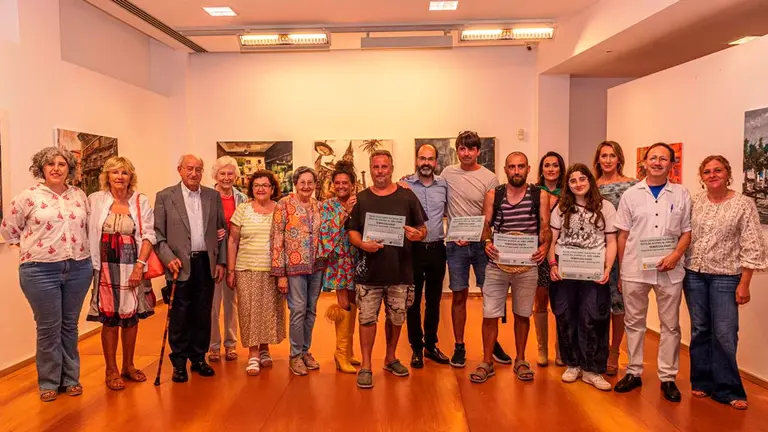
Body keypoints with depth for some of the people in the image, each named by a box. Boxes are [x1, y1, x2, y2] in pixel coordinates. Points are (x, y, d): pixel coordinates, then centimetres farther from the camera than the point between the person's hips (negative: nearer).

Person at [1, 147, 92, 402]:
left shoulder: (80, 196, 6)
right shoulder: (28, 197, -4)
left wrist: (77, 250, 10)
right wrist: (31, 247, 3)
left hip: (78, 268, 3)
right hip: (41, 271, -3)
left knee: (70, 326, 13)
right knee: (49, 328, 4)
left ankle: (70, 378, 25)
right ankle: (49, 382, 20)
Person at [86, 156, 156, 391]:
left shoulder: (141, 201, 2)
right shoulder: (95, 200, 1)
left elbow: (148, 235, -2)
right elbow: (86, 232, 1)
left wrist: (140, 265, -10)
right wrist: (89, 265, -5)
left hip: (134, 267, 2)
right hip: (106, 266, -1)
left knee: (132, 316, 11)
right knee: (110, 318, 2)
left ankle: (128, 365, 27)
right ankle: (111, 370, 17)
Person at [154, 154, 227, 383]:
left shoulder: (213, 196, 8)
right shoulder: (165, 197, 0)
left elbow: (222, 231, 10)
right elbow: (157, 233, -1)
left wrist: (221, 262, 6)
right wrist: (169, 259, -13)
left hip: (207, 263, 3)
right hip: (180, 265, -3)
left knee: (203, 314, 9)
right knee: (179, 316, 4)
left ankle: (199, 358, 23)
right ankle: (179, 363, 17)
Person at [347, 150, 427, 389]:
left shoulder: (407, 196, 5)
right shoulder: (361, 198, 7)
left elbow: (423, 228, 6)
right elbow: (352, 232, 5)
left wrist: (418, 235, -17)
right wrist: (363, 244, -15)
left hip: (401, 270, 1)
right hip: (369, 271, 0)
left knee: (396, 318, 12)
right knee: (367, 318, 1)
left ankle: (391, 358, 32)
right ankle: (366, 365, 13)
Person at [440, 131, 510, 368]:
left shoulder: (489, 178, -3)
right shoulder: (447, 173, 4)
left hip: (481, 243, -1)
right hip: (456, 244, 1)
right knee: (459, 295, 6)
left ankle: (493, 343, 23)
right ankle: (459, 347, 16)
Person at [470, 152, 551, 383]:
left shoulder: (540, 195, 1)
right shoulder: (493, 195, 2)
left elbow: (545, 227, -1)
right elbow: (485, 226, 2)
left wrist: (544, 246, -21)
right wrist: (487, 242, -19)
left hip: (527, 265, 0)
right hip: (497, 264, 0)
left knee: (522, 314, 14)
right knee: (490, 315, 1)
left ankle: (520, 361, 30)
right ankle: (487, 362, 17)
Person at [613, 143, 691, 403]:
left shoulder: (681, 195, 4)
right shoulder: (630, 195, 4)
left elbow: (687, 232, 6)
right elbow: (623, 236, 5)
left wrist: (676, 255, -13)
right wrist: (621, 272, 3)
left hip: (669, 271, 0)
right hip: (634, 270, 0)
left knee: (670, 325, 7)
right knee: (634, 322, 9)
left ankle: (667, 377, 19)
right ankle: (633, 372, 21)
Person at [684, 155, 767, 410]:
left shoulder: (744, 204, -5)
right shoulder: (695, 202, 3)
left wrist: (744, 284, -9)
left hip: (725, 276, -3)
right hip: (694, 274, 3)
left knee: (724, 334, -2)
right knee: (699, 330, 10)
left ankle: (726, 390, 13)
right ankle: (702, 382, 24)